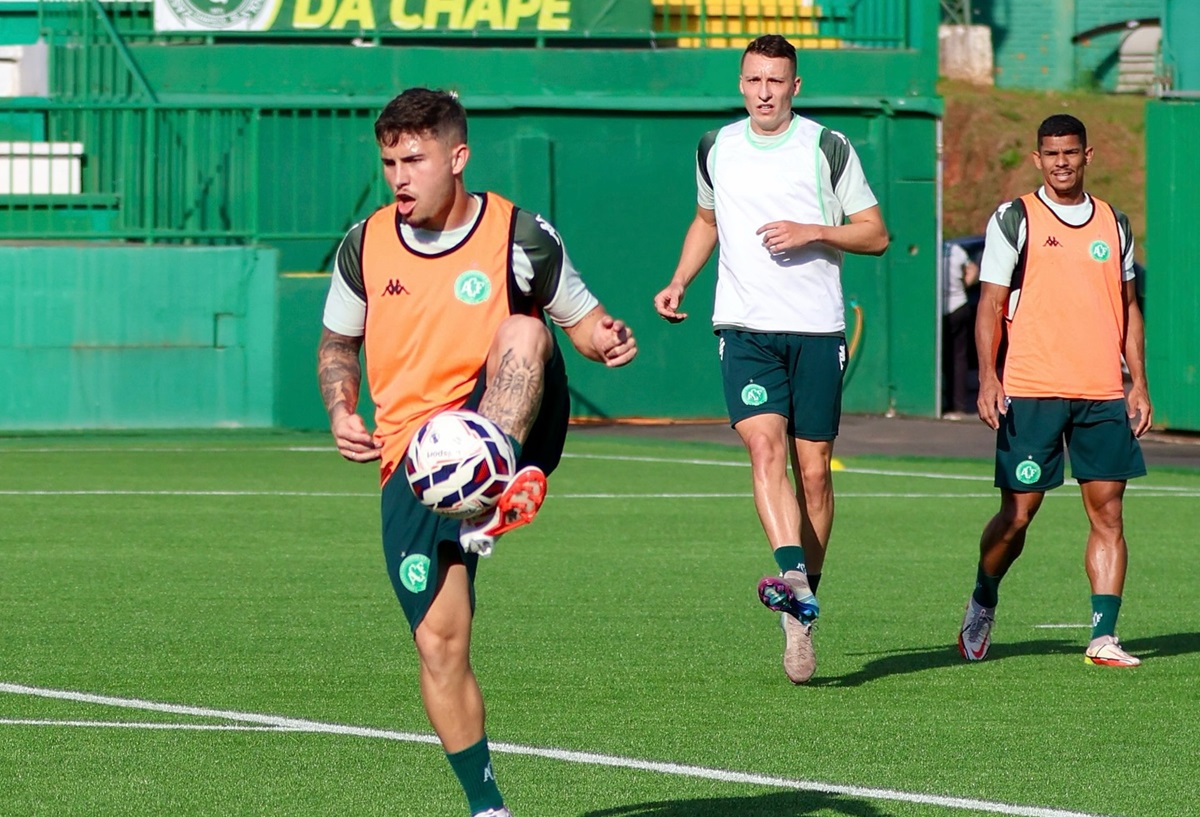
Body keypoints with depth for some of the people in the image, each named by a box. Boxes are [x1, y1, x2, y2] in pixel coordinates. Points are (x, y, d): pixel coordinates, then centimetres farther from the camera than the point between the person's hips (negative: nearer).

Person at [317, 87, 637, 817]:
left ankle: (496, 495, -50)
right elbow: (338, 343, 20)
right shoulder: (365, 247, 6)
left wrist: (606, 339, -17)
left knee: (523, 332, -31)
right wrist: (341, 411, 1)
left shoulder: (521, 237, -2)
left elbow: (580, 316, 8)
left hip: (509, 432, -2)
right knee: (439, 640, -7)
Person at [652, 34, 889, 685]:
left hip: (817, 330, -1)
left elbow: (876, 235, 3)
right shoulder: (715, 150, 10)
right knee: (765, 445, -22)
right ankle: (794, 578, -36)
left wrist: (812, 231, -13)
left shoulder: (828, 148, 1)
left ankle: (800, 620, 12)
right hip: (744, 330, 1)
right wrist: (678, 283, 14)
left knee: (813, 470, 1)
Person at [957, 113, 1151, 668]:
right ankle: (983, 603, 24)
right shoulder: (1014, 219, 1)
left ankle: (1103, 637, -4)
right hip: (1030, 392, -3)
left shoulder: (1114, 223, 14)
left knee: (1107, 511, -4)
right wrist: (988, 377, -11)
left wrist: (1138, 384, 11)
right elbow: (991, 304, 0)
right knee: (1018, 513, -1)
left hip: (1103, 393, 3)